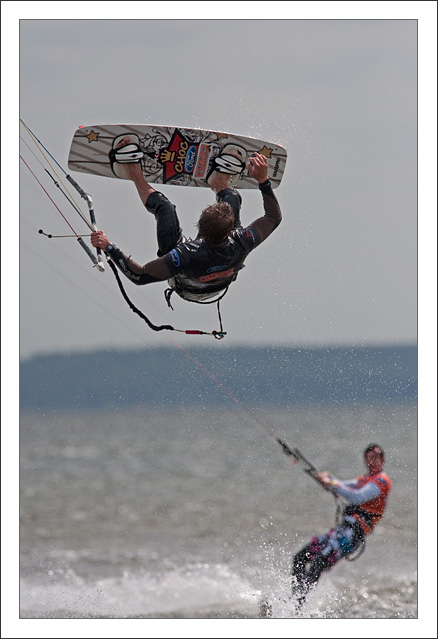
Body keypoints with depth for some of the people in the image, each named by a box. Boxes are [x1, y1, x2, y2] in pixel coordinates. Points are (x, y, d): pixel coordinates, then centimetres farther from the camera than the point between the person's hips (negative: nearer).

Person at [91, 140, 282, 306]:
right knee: (232, 198, 10)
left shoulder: (186, 256, -49)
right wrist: (263, 180, -23)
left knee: (164, 207, 6)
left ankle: (136, 177, 37)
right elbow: (274, 217, -22)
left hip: (182, 286, -2)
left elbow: (140, 276, -38)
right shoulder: (241, 244, -41)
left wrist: (109, 247, -36)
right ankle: (220, 182, 46)